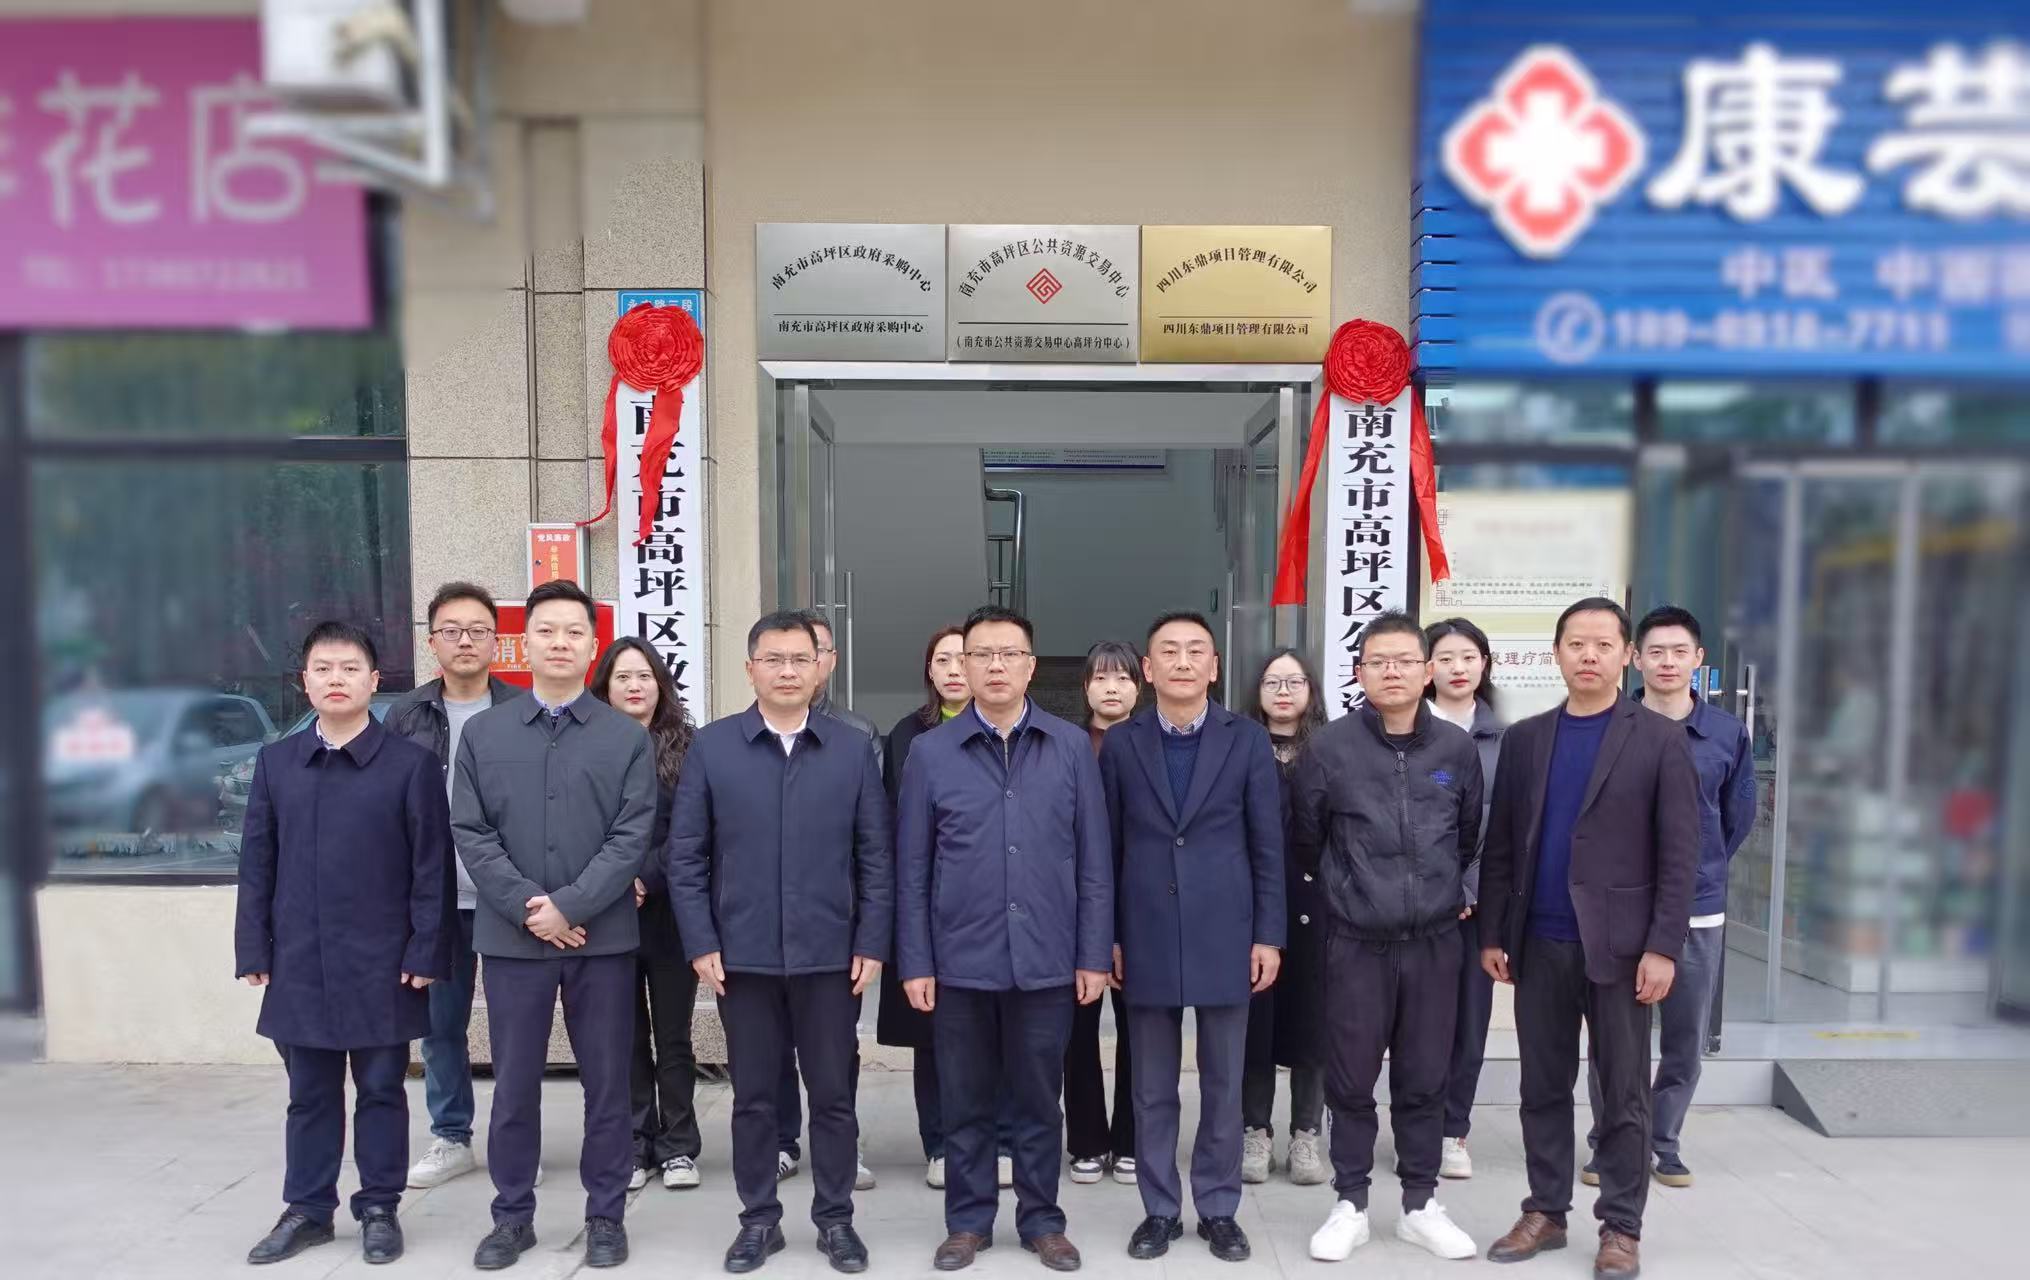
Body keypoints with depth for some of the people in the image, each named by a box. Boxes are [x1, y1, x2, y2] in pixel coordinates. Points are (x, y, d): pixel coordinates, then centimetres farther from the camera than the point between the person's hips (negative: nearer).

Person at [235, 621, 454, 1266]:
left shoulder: (411, 763, -6)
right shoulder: (275, 761, 5)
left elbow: (432, 867, -6)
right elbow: (257, 862, 7)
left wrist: (426, 953, -9)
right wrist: (253, 950, 3)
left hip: (381, 963, -3)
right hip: (299, 962, 3)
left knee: (381, 1090, 9)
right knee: (310, 1092, 15)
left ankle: (379, 1209, 24)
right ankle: (307, 1209, 30)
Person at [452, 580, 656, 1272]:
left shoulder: (628, 737, 0)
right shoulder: (482, 733, 5)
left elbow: (632, 837, -6)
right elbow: (470, 833, -1)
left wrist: (570, 906, -15)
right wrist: (528, 907, -12)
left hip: (603, 937, -1)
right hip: (511, 937, 1)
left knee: (607, 1084, 8)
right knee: (514, 1084, 12)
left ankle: (606, 1215, 23)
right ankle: (513, 1214, 29)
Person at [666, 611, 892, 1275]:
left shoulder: (853, 747, 0)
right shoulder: (711, 746, -1)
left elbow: (876, 856, 1)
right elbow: (684, 855, 1)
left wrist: (872, 944, -3)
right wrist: (701, 944, -5)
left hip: (831, 954, 0)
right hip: (742, 955, 0)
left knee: (833, 1094, 10)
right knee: (753, 1097, 13)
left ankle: (835, 1218, 27)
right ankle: (759, 1218, 29)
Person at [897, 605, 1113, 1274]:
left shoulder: (1072, 746, 0)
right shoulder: (929, 752, -1)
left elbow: (1094, 861, 1)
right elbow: (912, 868, 1)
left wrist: (1094, 954, -2)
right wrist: (915, 962, -2)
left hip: (1046, 960, 0)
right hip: (960, 961, 0)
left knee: (1038, 1101, 13)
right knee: (965, 1103, 13)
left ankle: (1041, 1220, 30)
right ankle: (967, 1220, 30)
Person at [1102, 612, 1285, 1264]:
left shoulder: (1248, 739, -1)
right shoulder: (1120, 744, 1)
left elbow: (1268, 845, 1)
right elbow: (1107, 848, 3)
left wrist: (1268, 935, -2)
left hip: (1224, 937, 0)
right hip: (1146, 939, 1)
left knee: (1223, 1086, 10)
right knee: (1152, 1089, 11)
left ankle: (1218, 1209, 26)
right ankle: (1160, 1209, 25)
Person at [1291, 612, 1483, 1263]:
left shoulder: (1457, 748, -2)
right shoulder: (1329, 747, -8)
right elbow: (1305, 838, 5)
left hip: (1435, 941, 2)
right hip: (1357, 943, -2)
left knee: (1424, 1080, 12)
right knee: (1351, 1081, 7)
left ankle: (1421, 1205, 29)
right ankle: (1350, 1205, 24)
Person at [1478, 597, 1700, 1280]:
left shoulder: (1659, 739, -1)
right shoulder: (1524, 738, 7)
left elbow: (1679, 854, -5)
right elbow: (1500, 845, 8)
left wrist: (1663, 946, -11)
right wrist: (1492, 934, 4)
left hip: (1621, 944, -3)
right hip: (1540, 944, 3)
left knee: (1624, 1095, 7)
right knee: (1543, 1088, 11)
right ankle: (1545, 1212, 25)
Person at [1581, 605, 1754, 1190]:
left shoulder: (1728, 733, 1)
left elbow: (1738, 815, 13)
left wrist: (1701, 868, 12)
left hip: (1698, 911, 2)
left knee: (1687, 1039, 11)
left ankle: (1663, 1141, 28)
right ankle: (1607, 1142, 20)